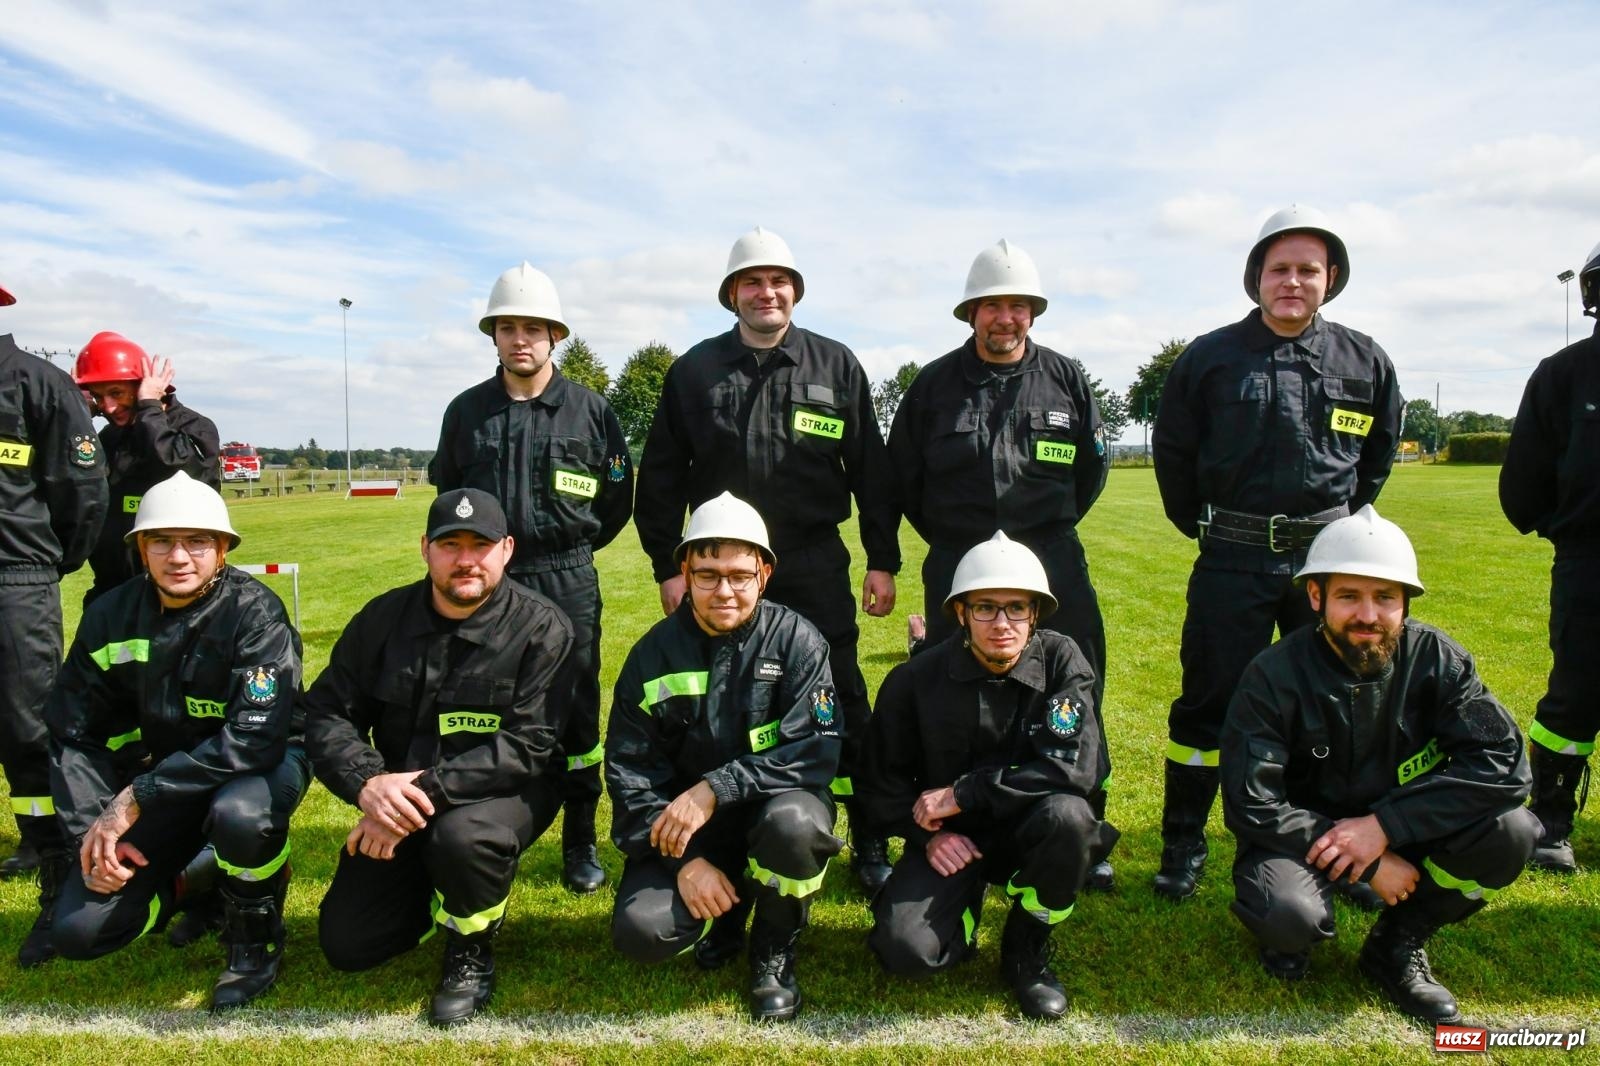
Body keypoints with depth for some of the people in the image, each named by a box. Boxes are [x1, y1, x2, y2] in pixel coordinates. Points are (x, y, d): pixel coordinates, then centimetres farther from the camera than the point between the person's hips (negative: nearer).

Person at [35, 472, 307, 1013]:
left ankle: (256, 936, -8)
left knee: (239, 815, -39)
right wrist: (92, 831, -7)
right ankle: (190, 881, 23)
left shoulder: (254, 612, -20)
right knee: (78, 932, -8)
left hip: (263, 761, -4)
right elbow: (73, 734, 4)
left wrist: (136, 800, -27)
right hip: (160, 774, 5)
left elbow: (255, 737, -29)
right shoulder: (111, 615, -4)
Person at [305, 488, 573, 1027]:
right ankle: (436, 893, 28)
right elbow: (326, 711, -4)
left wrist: (426, 789, -31)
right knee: (346, 945, -2)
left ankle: (471, 952, -5)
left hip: (502, 791, -4)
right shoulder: (384, 617, -2)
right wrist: (367, 783, -25)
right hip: (396, 800, 4)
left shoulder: (541, 627, -15)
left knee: (462, 837, -37)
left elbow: (526, 744, -22)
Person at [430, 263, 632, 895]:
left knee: (575, 713, 4)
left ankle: (581, 844, 18)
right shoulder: (467, 411, 6)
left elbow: (617, 498, 8)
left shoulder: (590, 410, 0)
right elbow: (446, 488, 20)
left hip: (569, 585, -2)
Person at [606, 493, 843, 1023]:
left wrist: (713, 790, -29)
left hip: (770, 806, -1)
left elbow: (814, 753, -20)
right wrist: (685, 861, -15)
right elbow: (628, 771, -4)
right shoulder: (654, 653, -5)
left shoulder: (797, 641, -11)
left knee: (794, 821, -36)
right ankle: (725, 913, 14)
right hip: (681, 824, 2)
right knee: (641, 932, -22)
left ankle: (774, 949, -3)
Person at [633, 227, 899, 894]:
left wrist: (882, 561, 2)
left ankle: (870, 843, 16)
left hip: (816, 566, -1)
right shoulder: (694, 371, 6)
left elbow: (871, 471, 6)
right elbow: (661, 478, 7)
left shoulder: (836, 366, 5)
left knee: (843, 703, 3)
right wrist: (668, 566, 3)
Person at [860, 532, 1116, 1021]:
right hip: (952, 838, 0)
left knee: (1068, 814, -34)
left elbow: (1078, 767, -24)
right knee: (905, 950, -23)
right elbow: (885, 779, 2)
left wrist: (963, 792, -24)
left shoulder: (1061, 660, -13)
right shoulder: (915, 680, -9)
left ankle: (1027, 948, -5)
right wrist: (927, 833, -15)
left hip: (1029, 831, 0)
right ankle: (967, 901, 14)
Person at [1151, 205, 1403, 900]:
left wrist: (1345, 519, 15)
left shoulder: (1364, 361, 5)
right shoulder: (1210, 358, -1)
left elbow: (1381, 447, 20)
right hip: (1233, 561, -2)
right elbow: (1172, 451, 8)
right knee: (1208, 703, 3)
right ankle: (1184, 844, 15)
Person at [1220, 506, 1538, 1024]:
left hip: (1398, 829, 4)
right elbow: (1251, 806, -21)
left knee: (1510, 833, -23)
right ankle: (1291, 938, 8)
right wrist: (1368, 863, -23)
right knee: (1285, 915, -34)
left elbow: (1503, 762, -21)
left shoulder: (1436, 659, -12)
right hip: (1302, 831, -3)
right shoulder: (1274, 676, -19)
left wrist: (1383, 826, -28)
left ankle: (1397, 944, 2)